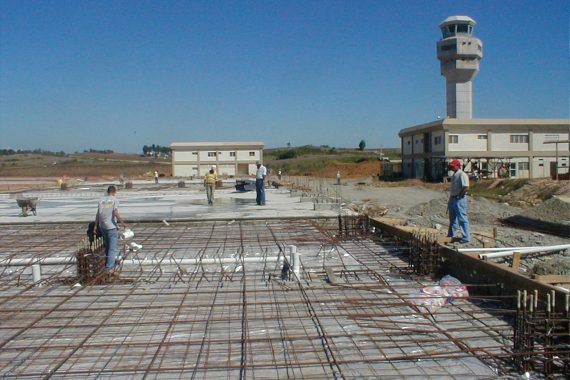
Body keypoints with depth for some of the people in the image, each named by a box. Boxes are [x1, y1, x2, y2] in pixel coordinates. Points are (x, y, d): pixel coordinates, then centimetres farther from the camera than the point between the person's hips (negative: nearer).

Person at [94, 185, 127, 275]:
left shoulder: (101, 200, 7)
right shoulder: (115, 200, -7)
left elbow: (98, 214, 6)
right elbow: (116, 213, -18)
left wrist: (95, 226, 12)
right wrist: (122, 223, -11)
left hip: (102, 226, 6)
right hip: (111, 227, -6)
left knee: (107, 247, 19)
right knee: (113, 248, -2)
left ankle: (107, 265, 29)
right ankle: (109, 268, -8)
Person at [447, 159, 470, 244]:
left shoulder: (462, 175, -15)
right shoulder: (454, 175, 15)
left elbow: (466, 187, -23)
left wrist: (459, 196, -18)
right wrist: (451, 198, 15)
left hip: (459, 199, -10)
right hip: (452, 199, 10)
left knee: (462, 218, -6)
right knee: (452, 218, 18)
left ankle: (466, 237, -2)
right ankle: (451, 235, 28)